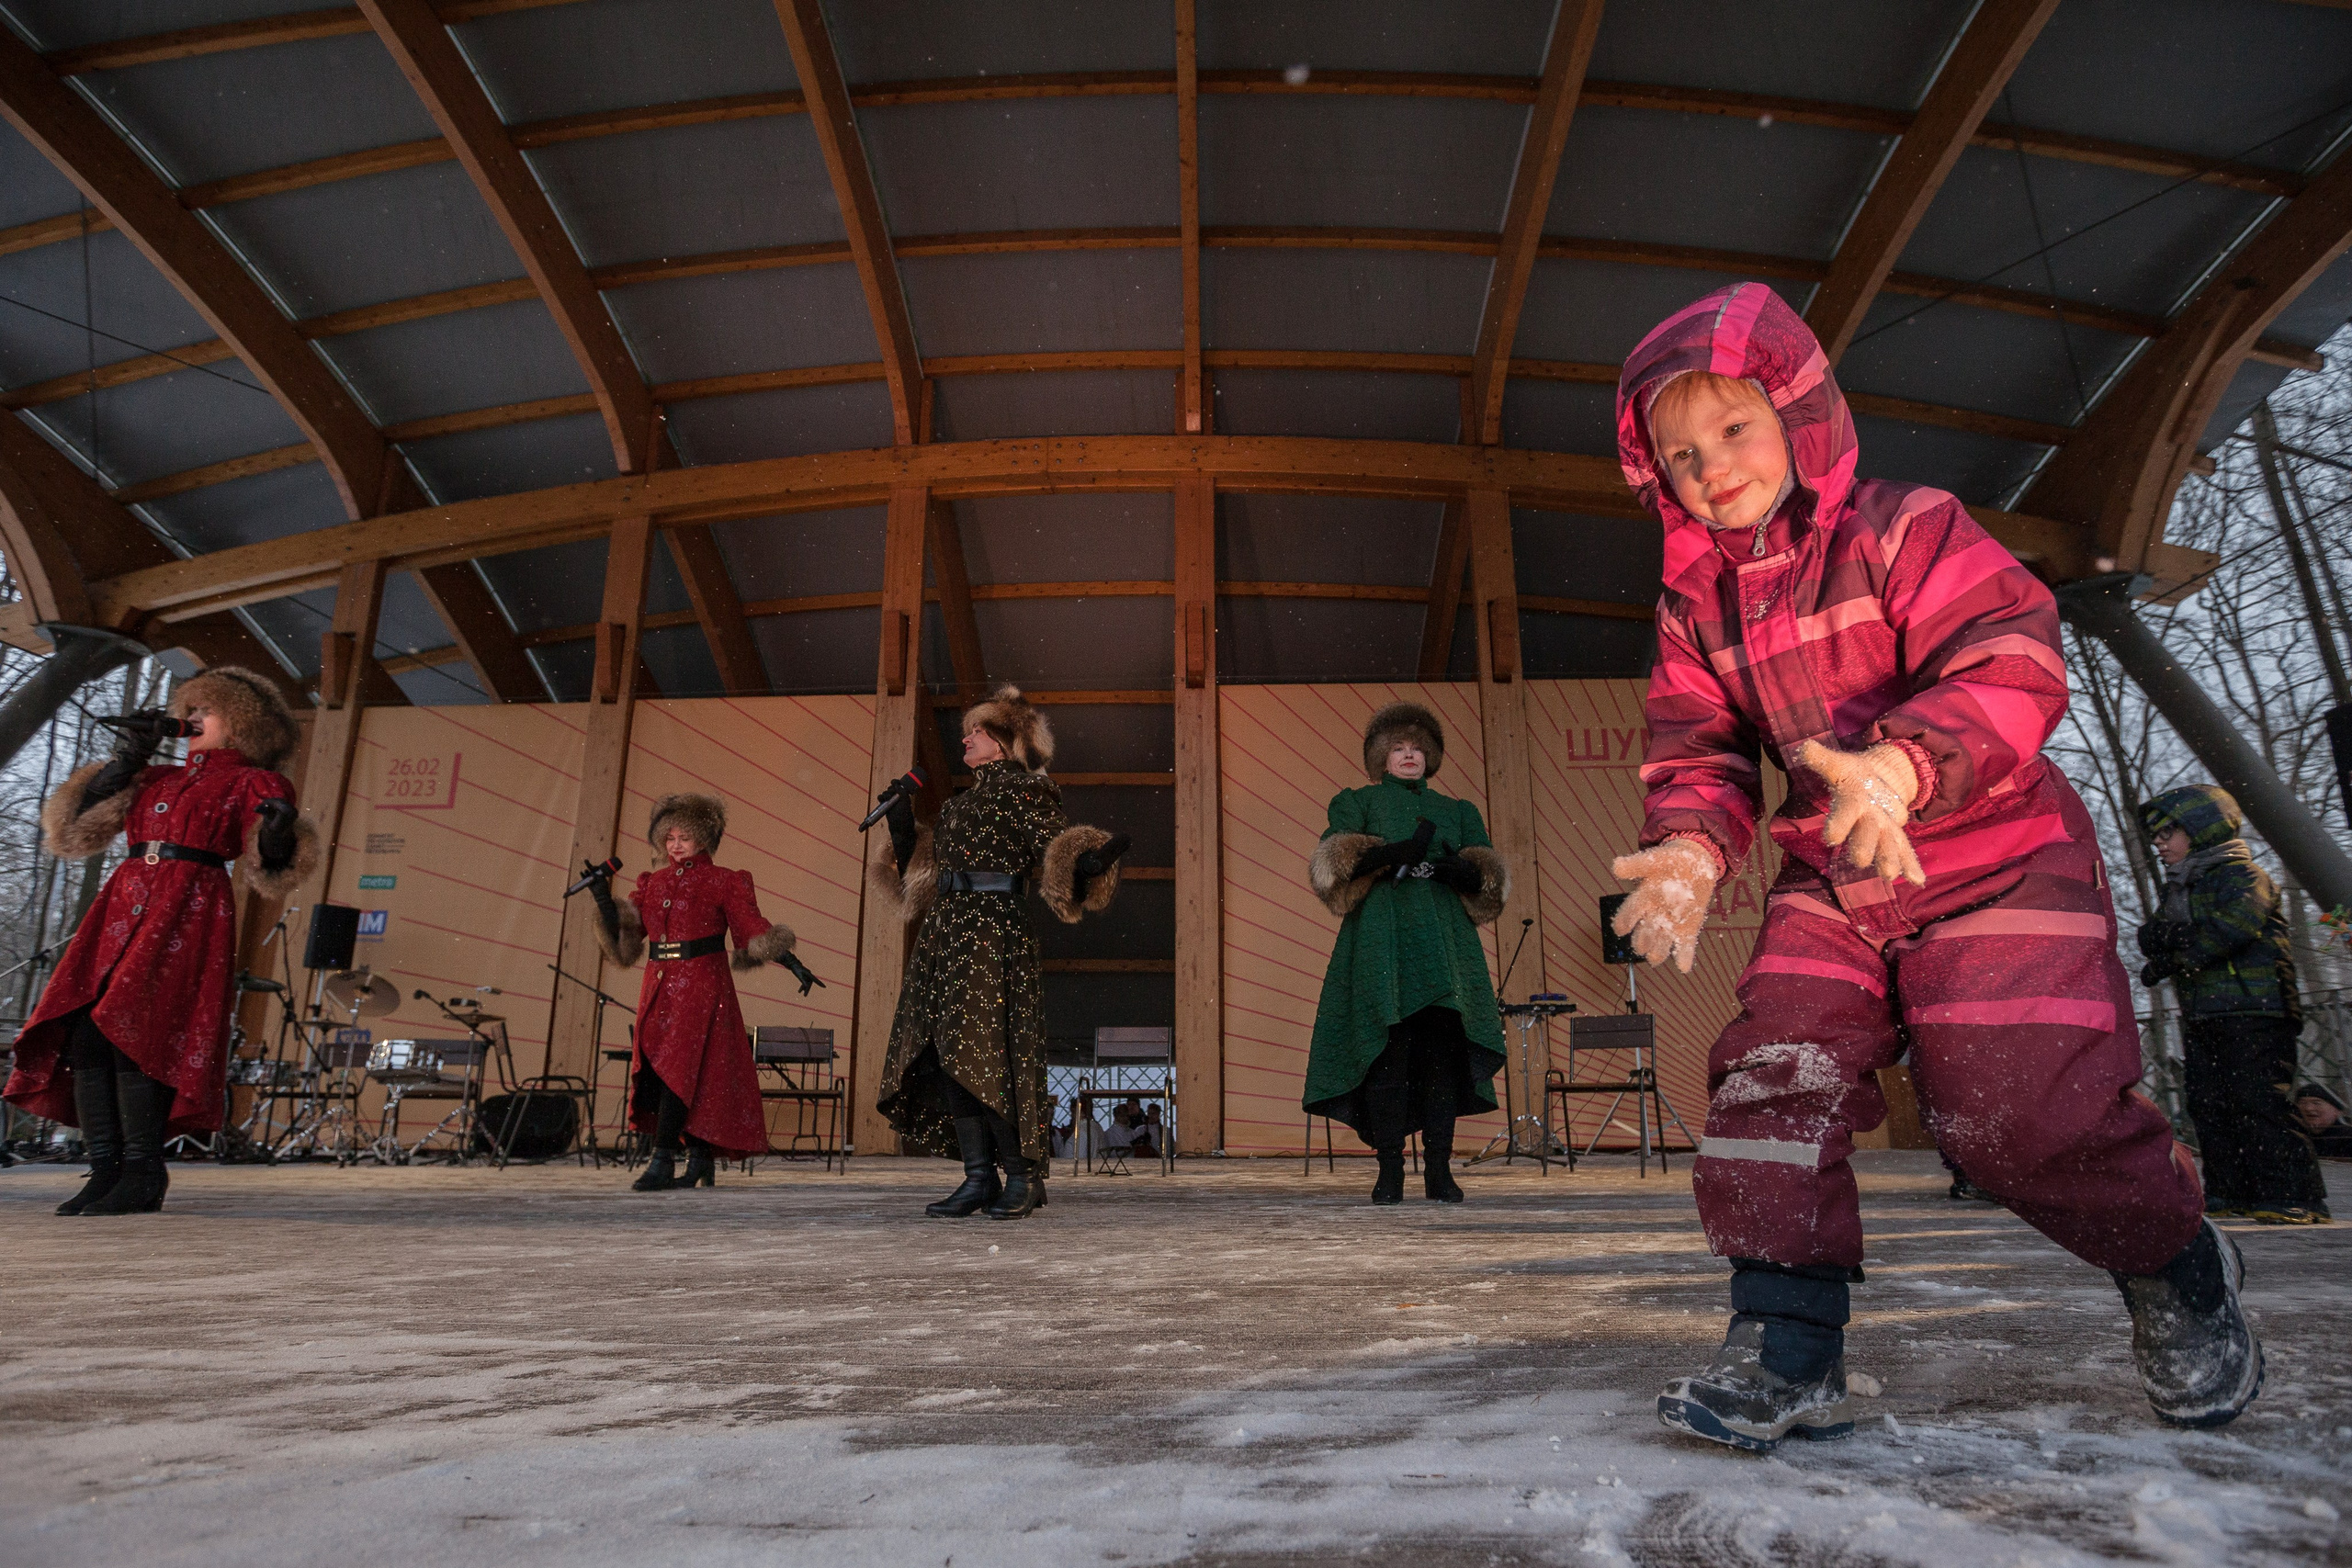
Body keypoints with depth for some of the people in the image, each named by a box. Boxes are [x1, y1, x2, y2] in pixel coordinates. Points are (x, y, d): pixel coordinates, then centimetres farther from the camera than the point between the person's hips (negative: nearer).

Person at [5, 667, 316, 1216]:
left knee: (130, 1032, -17)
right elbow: (70, 829, 21)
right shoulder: (153, 780, 24)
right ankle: (105, 1171, 0)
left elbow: (270, 870, -1)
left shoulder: (252, 783, 9)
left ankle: (142, 1175, -11)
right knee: (83, 1036, -5)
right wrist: (123, 760, 15)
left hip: (189, 913, -6)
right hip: (122, 908, 6)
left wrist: (278, 834, -24)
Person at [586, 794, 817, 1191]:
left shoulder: (723, 882, 0)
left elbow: (754, 931, -3)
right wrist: (604, 899, -6)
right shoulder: (653, 882, 14)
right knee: (655, 1071, 6)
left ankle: (662, 1162, -12)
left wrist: (794, 965, -9)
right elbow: (625, 934, 8)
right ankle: (701, 1160, 16)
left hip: (702, 986, -6)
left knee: (678, 1069, -14)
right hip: (659, 987, 6)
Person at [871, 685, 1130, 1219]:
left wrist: (1090, 863, -27)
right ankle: (978, 1177, 11)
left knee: (987, 1055, -11)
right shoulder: (959, 804, 24)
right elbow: (925, 876, 24)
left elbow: (1057, 852, -8)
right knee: (948, 1058, 4)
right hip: (946, 933, 8)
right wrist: (903, 832, 22)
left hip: (995, 934, -8)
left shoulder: (1029, 790, 3)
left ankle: (1023, 1176, 1)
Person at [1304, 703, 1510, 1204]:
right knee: (1387, 1050, -11)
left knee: (1443, 1051, -6)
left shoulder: (1457, 811, 26)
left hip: (1445, 939, 3)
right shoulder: (1358, 802, 17)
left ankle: (1439, 1171, -2)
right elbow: (1334, 862, -1)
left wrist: (1458, 871, -8)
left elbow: (1488, 879, 14)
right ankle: (1389, 1171, -6)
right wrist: (1394, 854, -14)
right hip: (1382, 939, -3)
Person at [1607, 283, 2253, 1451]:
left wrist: (1903, 761, -43)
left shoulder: (1902, 529, -12)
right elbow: (1697, 747, 3)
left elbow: (2014, 661, -24)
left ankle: (2177, 1272, 25)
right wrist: (1692, 845, -19)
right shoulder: (1696, 605, 4)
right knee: (1771, 1077, -9)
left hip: (2000, 858, -5)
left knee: (2016, 1102, -9)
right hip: (1833, 882, 5)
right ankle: (1786, 1354, -3)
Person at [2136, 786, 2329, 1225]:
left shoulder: (2240, 873, -3)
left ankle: (2295, 1198, -11)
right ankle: (2231, 1193, 12)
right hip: (2204, 1018, 8)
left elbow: (2236, 925, -20)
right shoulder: (2178, 889, 22)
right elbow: (2150, 939, 13)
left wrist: (2175, 958, -15)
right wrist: (2166, 934, -10)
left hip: (2252, 1010, -8)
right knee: (2208, 1105, 6)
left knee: (2261, 1103, -13)